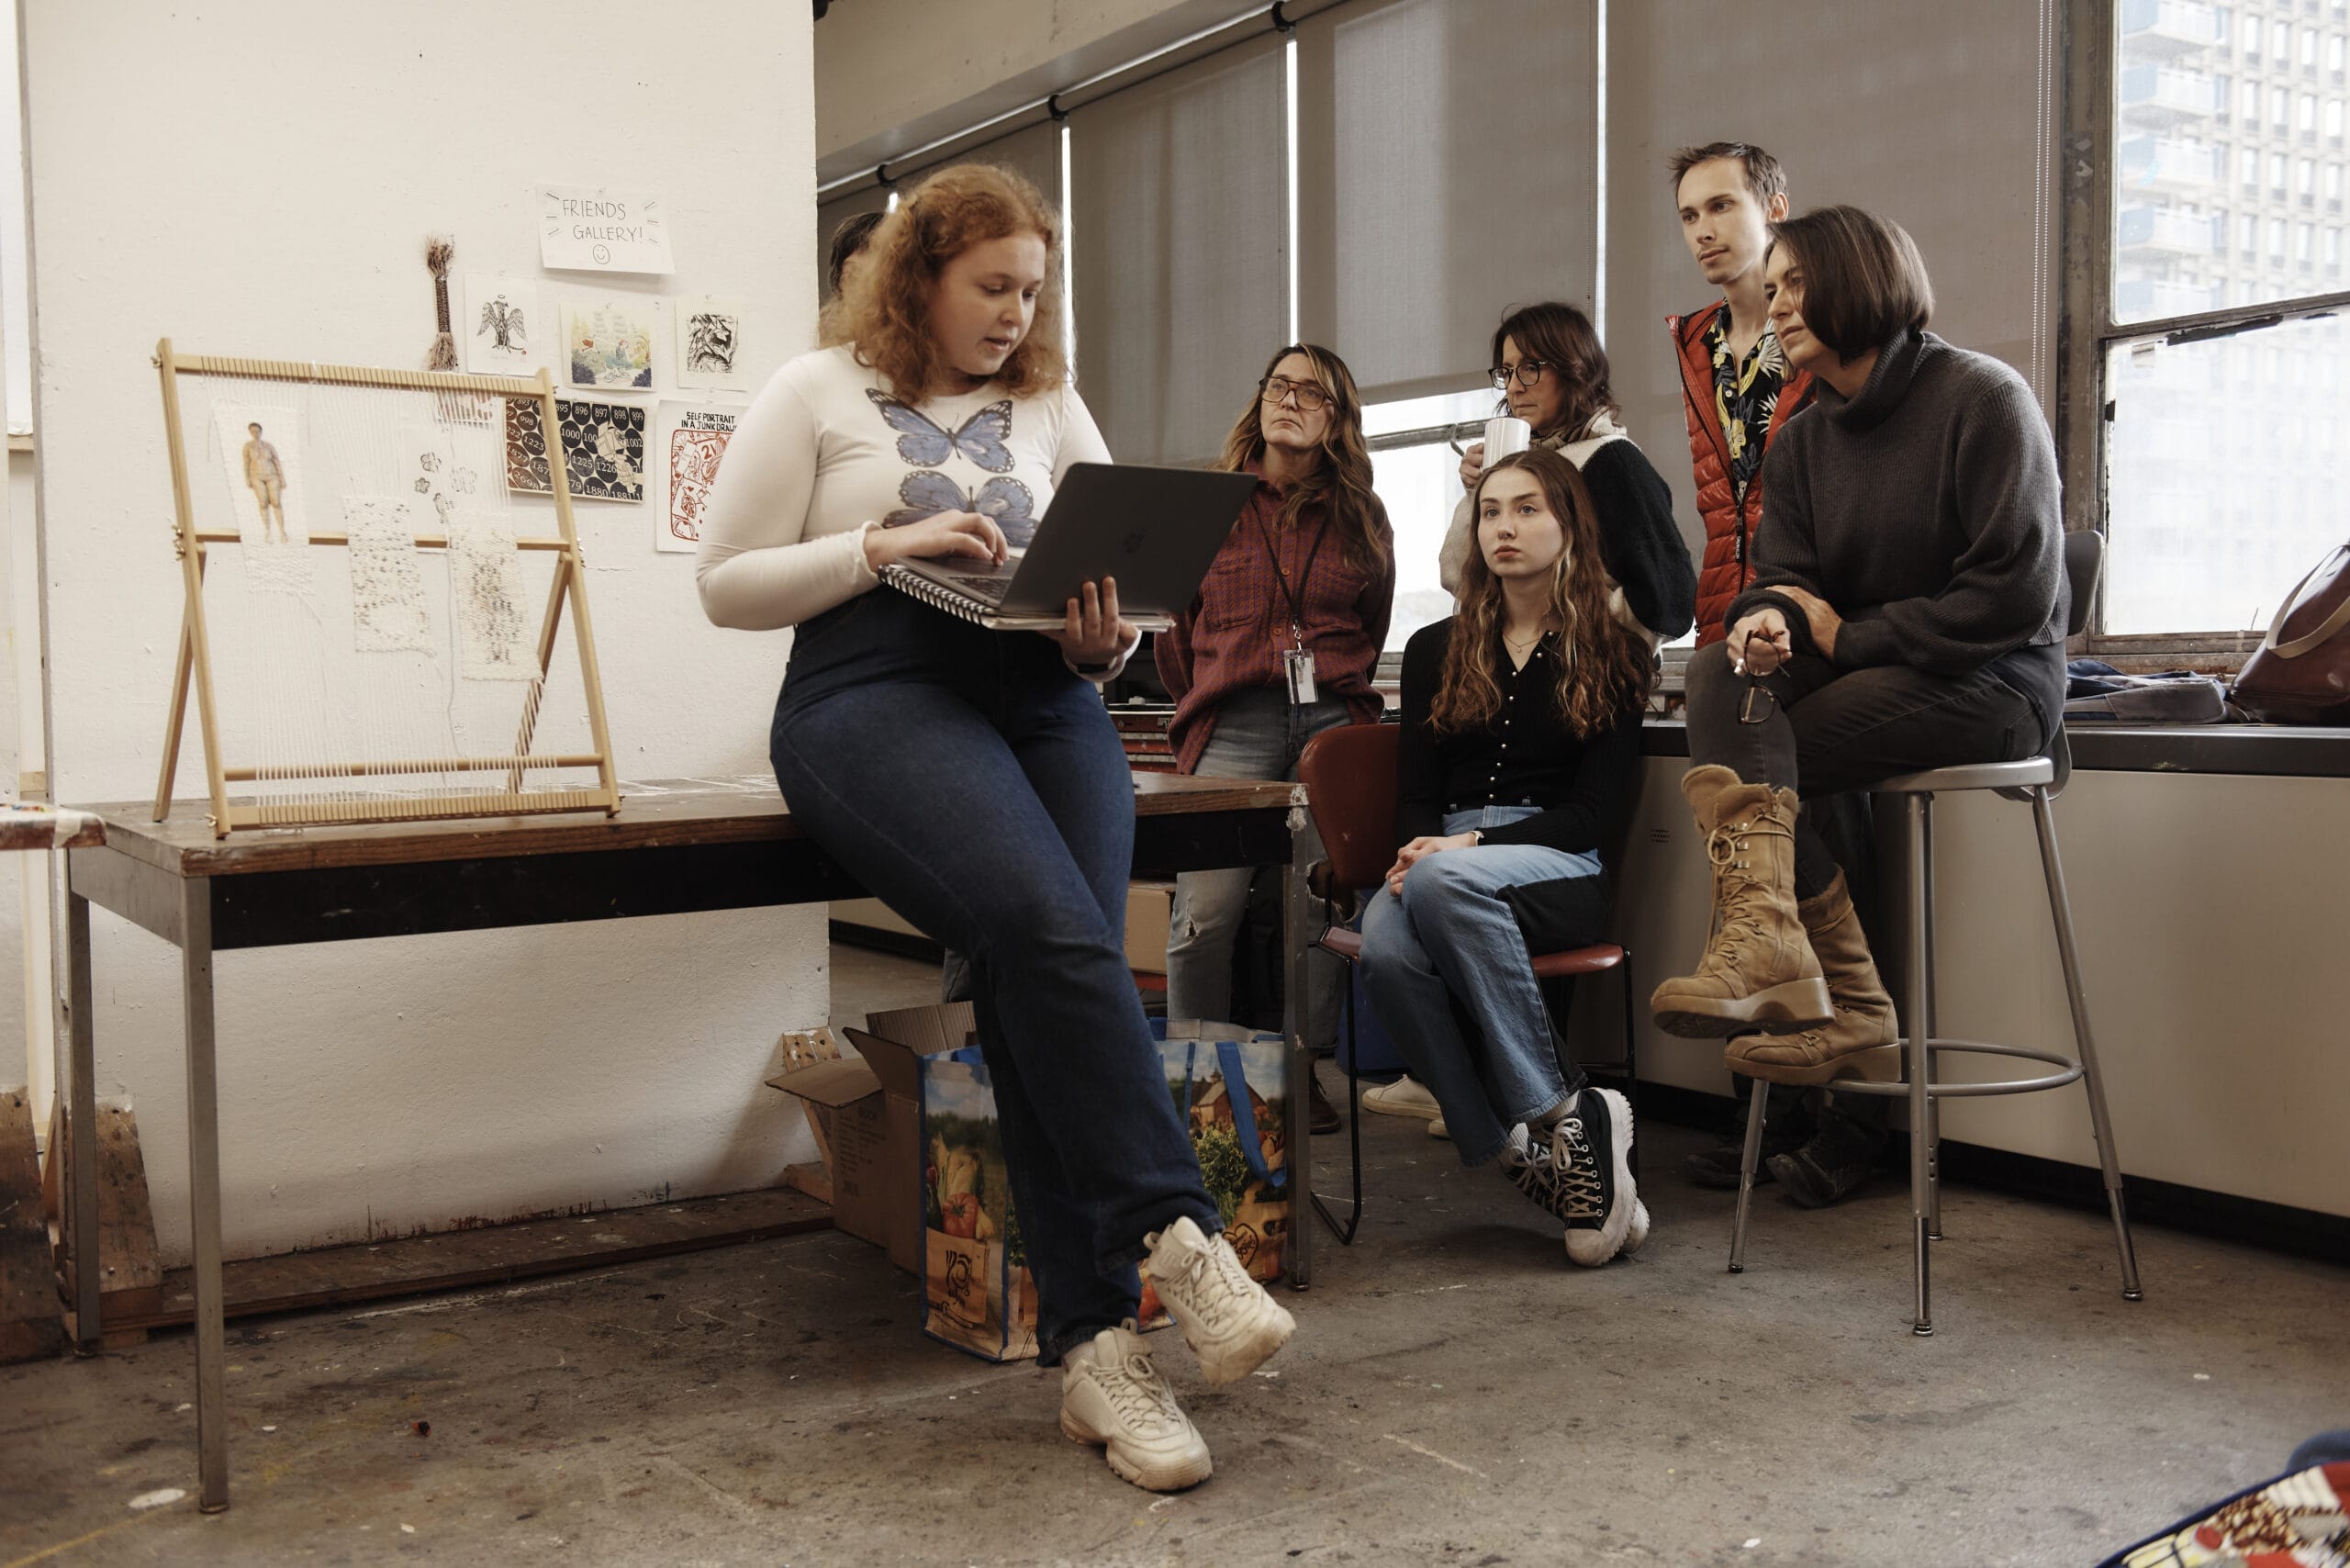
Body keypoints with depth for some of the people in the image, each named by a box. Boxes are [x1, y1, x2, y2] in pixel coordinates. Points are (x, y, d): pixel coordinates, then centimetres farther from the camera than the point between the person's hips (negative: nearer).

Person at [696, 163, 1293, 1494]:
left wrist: (1106, 640, -5)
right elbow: (726, 584, 6)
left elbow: (1123, 587, 20)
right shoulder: (818, 395, 11)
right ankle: (1175, 1234, -24)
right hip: (874, 691, -3)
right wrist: (883, 544, -8)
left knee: (1050, 962, -24)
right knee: (1050, 926, -32)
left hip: (1045, 700, 3)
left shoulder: (1052, 407, 22)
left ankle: (1094, 1343, -21)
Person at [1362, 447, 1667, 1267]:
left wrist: (1467, 846, -13)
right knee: (1386, 949, -34)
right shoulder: (1436, 650, 21)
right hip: (1443, 856, 3)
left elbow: (1598, 814, 1)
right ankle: (1528, 1154, -28)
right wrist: (1416, 849, -11)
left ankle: (1553, 1116, -32)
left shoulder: (1614, 653, 10)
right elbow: (1415, 795, 14)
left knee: (1446, 880, -39)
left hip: (1559, 868, -3)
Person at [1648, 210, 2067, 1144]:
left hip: (1994, 683, -6)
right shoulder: (1803, 442, 14)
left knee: (1733, 757, -24)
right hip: (1866, 677, 7)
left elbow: (2020, 594, -15)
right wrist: (1768, 616, -21)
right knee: (1724, 672, -24)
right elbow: (1780, 577, 5)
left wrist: (1847, 635, -13)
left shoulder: (1984, 399, -7)